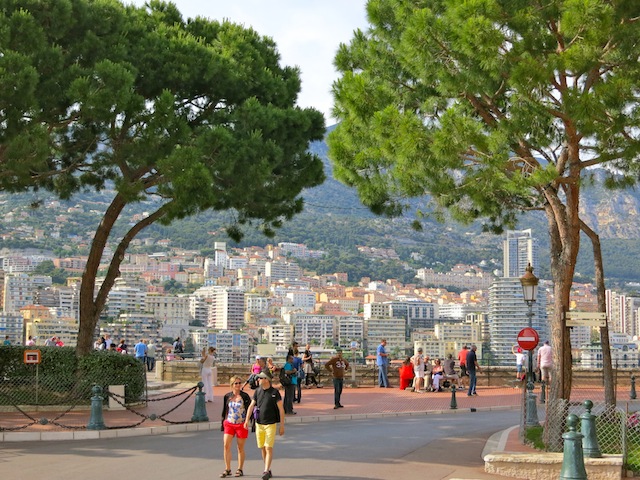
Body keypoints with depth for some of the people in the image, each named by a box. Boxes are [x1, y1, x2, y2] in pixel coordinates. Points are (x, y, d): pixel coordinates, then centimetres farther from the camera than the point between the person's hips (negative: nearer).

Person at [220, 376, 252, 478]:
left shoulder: (245, 396, -3)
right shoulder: (227, 397, 5)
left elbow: (249, 410, -1)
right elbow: (224, 411, 14)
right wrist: (223, 423, 15)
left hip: (241, 424, -2)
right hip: (229, 424, 2)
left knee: (240, 448, 5)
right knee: (226, 445, -7)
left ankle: (240, 469, 16)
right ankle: (227, 469, 1)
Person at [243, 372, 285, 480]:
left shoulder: (275, 392, -7)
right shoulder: (257, 391, 4)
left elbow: (281, 409, -5)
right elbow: (251, 406, 4)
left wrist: (282, 425, -7)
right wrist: (247, 420, -8)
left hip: (270, 424, -4)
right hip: (259, 424, 4)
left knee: (269, 448, -10)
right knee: (262, 448, 9)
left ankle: (266, 471, -12)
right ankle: (268, 470, 21)